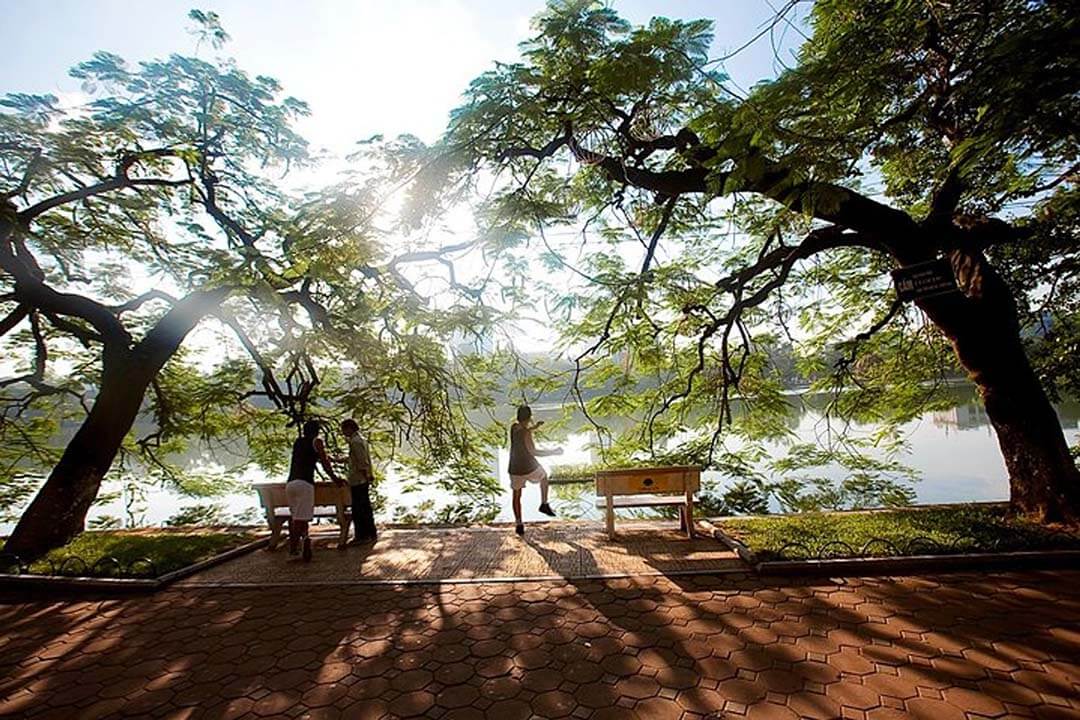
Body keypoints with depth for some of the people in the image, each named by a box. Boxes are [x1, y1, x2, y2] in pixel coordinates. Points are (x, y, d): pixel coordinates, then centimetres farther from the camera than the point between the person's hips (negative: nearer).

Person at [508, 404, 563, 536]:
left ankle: (519, 524, 18)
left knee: (517, 495, 21)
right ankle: (544, 504, 27)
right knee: (544, 476, 28)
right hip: (530, 468, -4)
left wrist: (534, 427, 14)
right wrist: (554, 451, -23)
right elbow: (533, 452, -29)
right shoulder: (526, 432, -22)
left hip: (515, 469, 4)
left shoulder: (513, 427, -3)